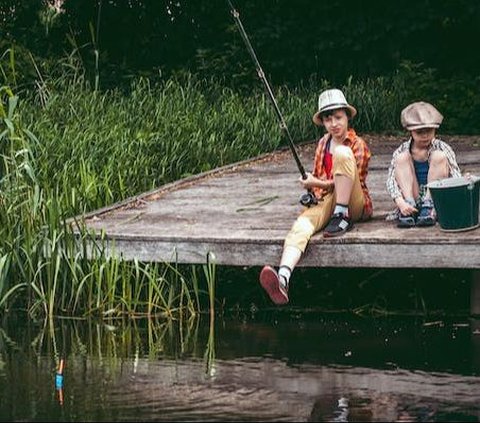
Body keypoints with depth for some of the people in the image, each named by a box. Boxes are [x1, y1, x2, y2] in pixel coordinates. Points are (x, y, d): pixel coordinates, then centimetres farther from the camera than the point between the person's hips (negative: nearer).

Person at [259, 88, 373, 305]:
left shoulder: (357, 145, -1)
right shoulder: (323, 143, 16)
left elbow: (353, 180, -8)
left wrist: (317, 183, -13)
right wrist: (311, 191, 1)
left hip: (354, 204, -4)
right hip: (326, 201, 4)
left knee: (342, 153, -29)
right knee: (301, 225, -33)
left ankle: (342, 218, -28)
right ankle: (283, 279, -58)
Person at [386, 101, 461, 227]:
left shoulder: (442, 148, -3)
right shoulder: (402, 150, 0)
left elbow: (456, 175, -13)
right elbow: (391, 180, -12)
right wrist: (400, 202, -31)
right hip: (413, 199, 1)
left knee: (439, 156, -18)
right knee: (401, 158, -14)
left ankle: (429, 207, -22)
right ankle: (409, 207, -27)